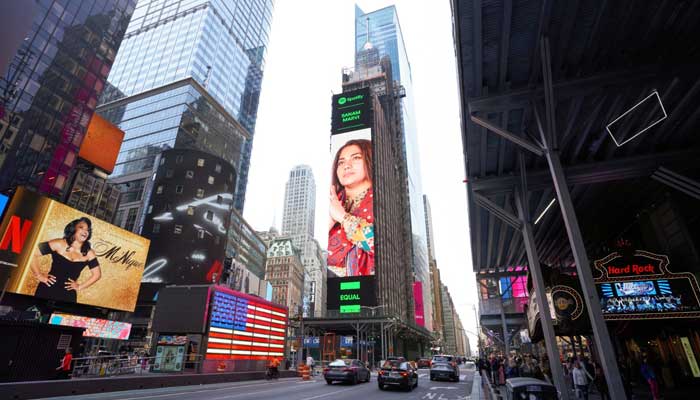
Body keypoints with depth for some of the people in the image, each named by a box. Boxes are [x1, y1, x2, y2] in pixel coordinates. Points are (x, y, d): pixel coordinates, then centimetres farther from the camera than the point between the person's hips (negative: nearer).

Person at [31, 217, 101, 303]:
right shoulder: (59, 244, -7)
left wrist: (80, 287, 5)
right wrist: (39, 275, -4)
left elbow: (97, 274, 8)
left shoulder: (89, 253, 0)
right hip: (47, 291, -1)